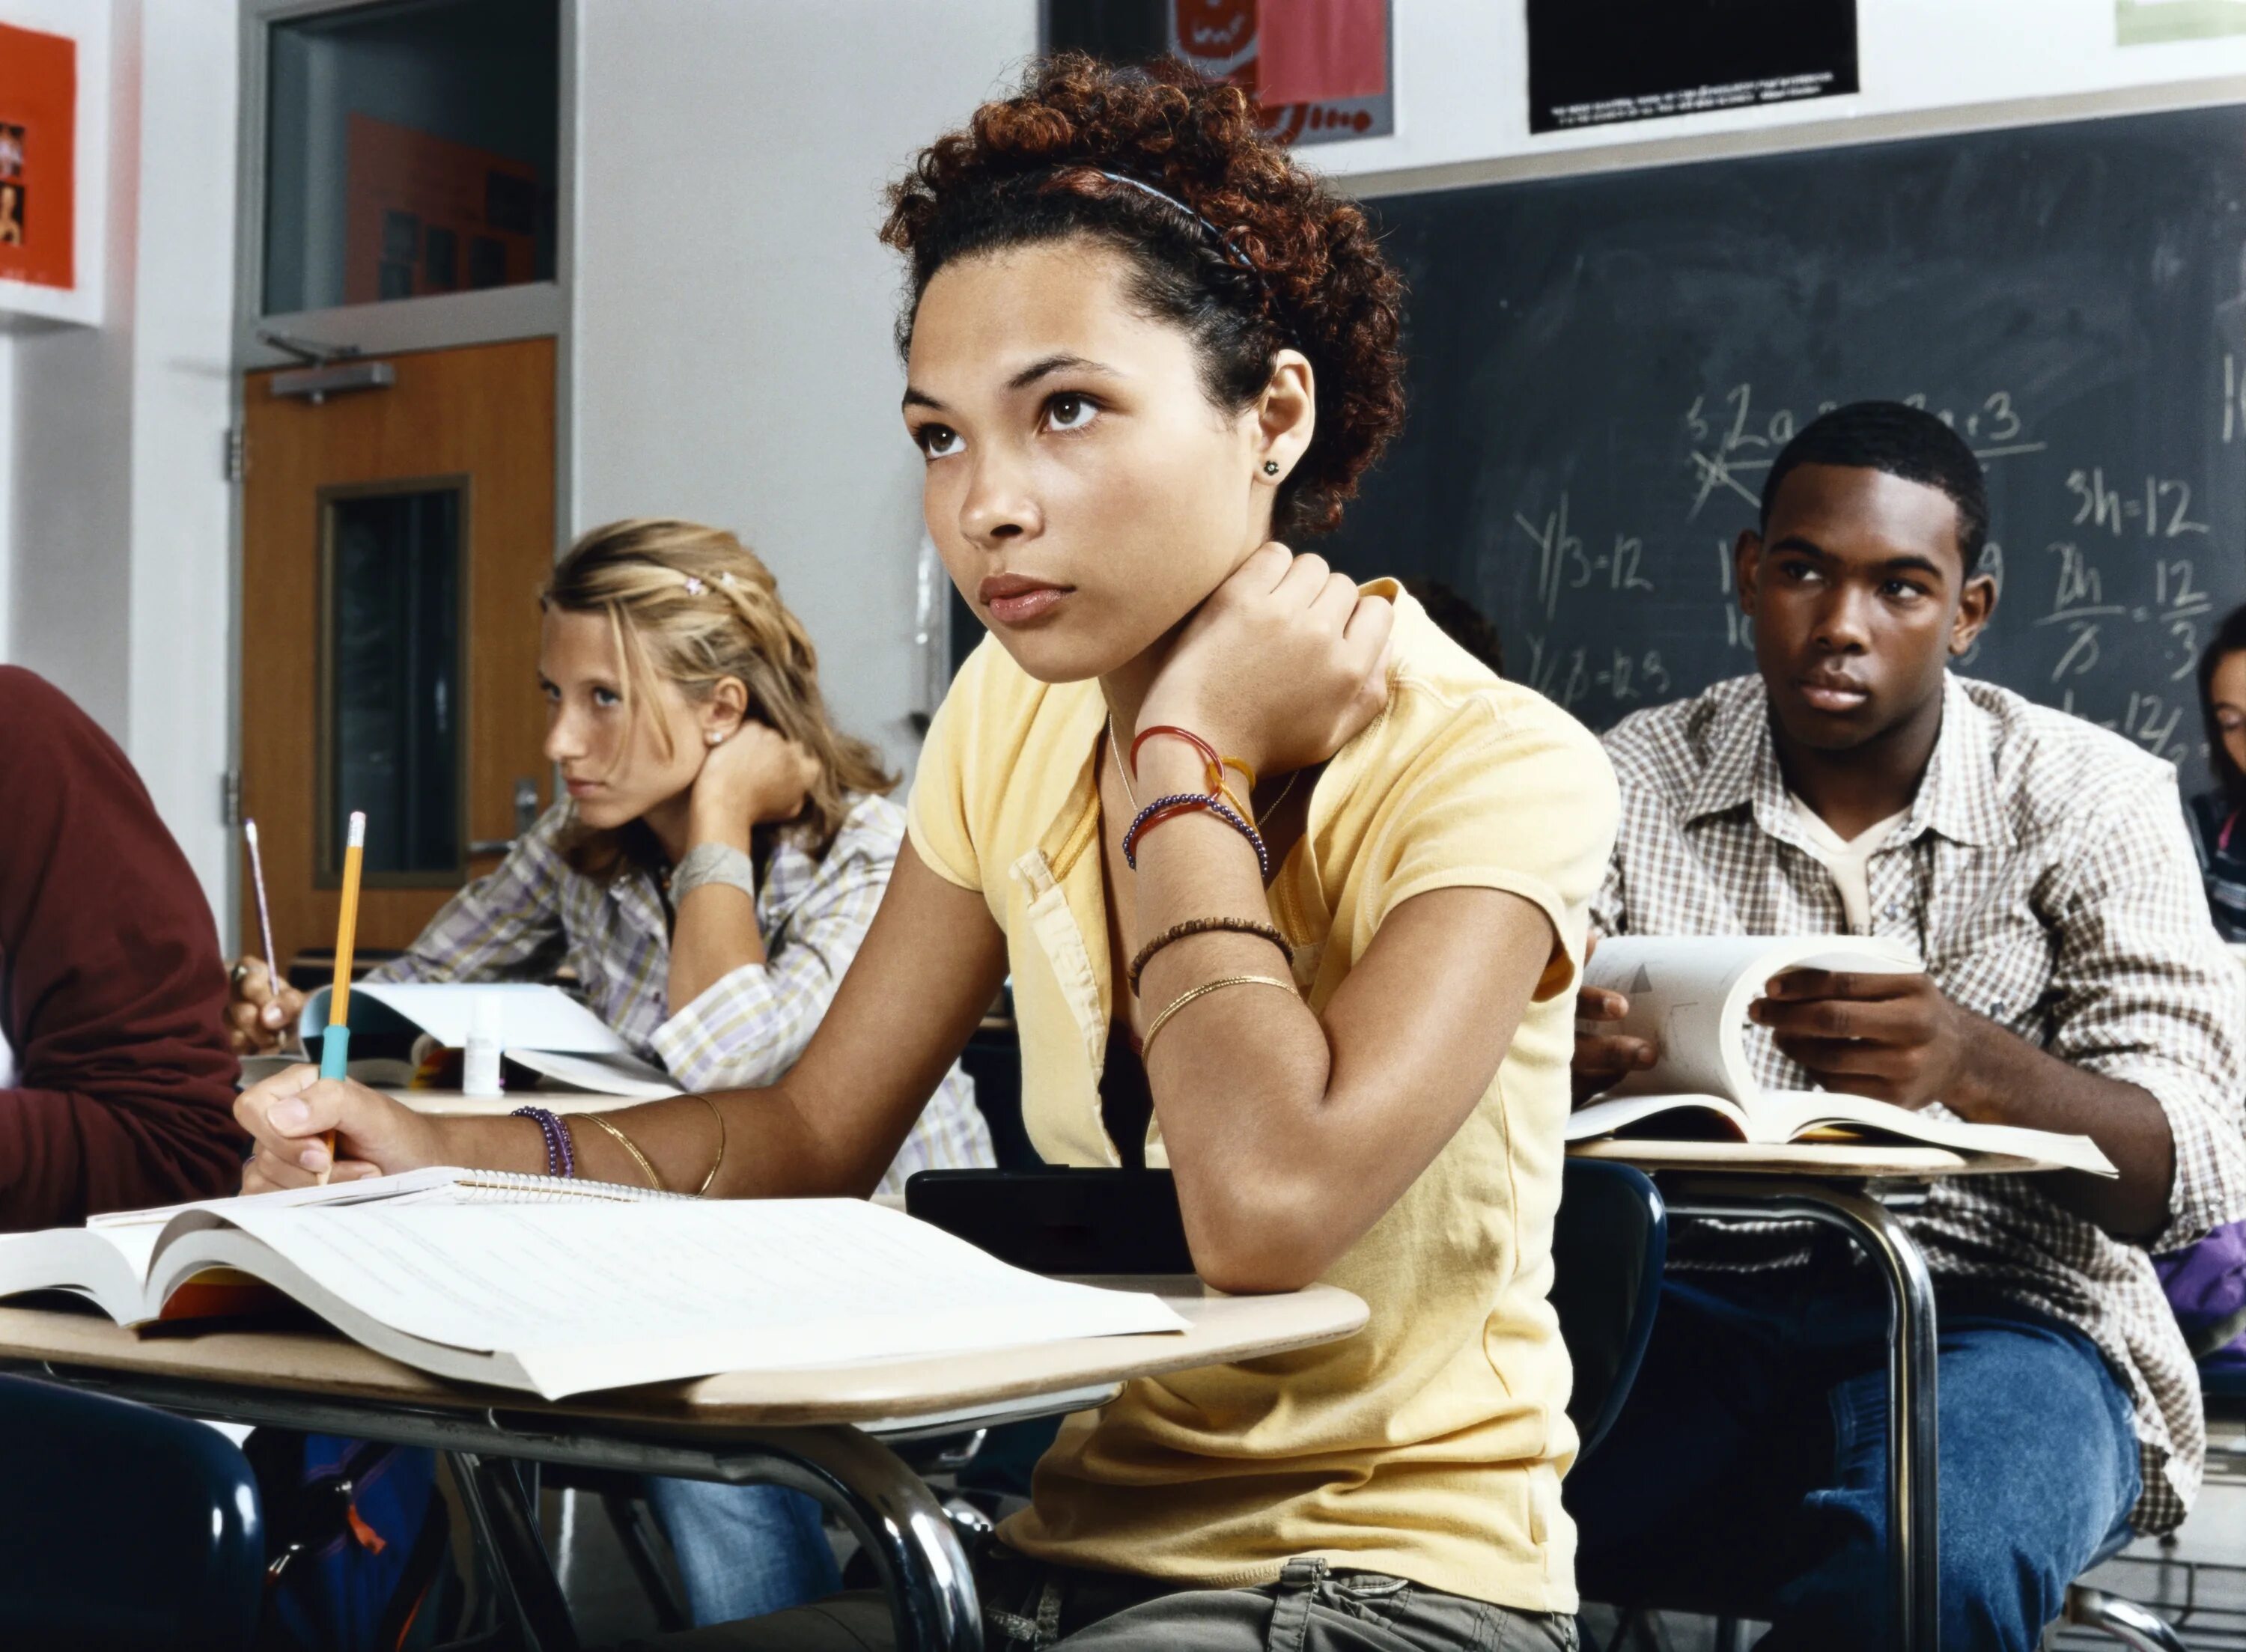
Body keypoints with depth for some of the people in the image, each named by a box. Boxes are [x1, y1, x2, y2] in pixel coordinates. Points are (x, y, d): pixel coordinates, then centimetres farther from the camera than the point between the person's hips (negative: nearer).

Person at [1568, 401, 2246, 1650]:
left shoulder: (2089, 798, 0)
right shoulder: (1631, 784, 5)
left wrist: (1978, 1066, -31)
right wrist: (1551, 1059, -29)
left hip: (1995, 1315, 0)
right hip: (1695, 1302, 1)